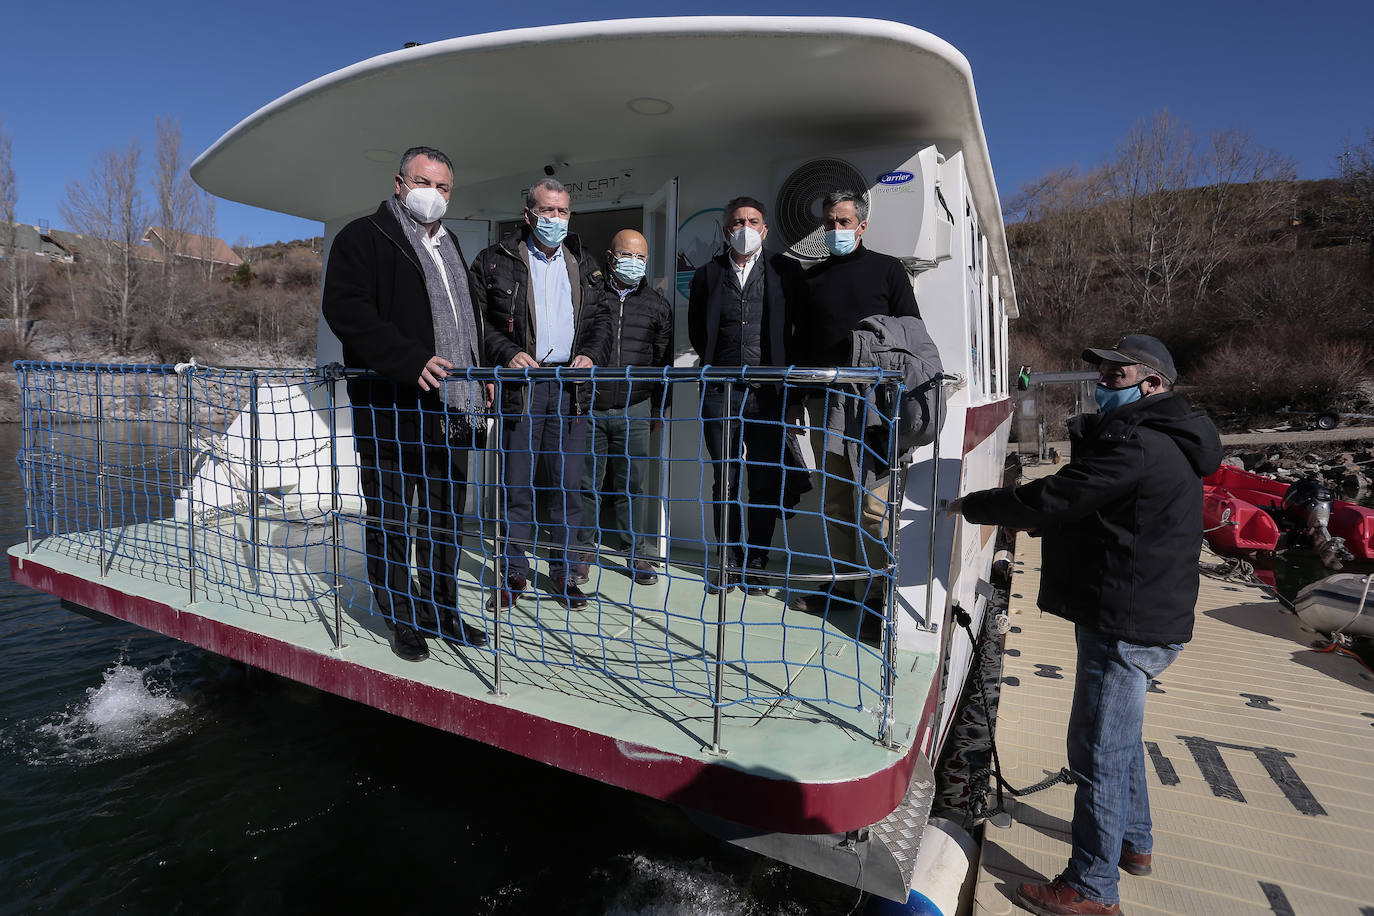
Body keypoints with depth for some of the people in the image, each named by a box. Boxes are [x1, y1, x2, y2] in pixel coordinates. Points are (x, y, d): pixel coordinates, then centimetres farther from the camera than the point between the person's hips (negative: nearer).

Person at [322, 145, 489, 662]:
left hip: (450, 408, 7)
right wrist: (410, 361, -25)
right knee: (390, 518, 4)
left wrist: (480, 373, 15)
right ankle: (402, 618, 18)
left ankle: (441, 610, 26)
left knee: (445, 518, 13)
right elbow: (345, 308, -16)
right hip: (390, 409, -7)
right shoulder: (362, 238, -1)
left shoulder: (450, 247, 22)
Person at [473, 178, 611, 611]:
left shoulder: (585, 265, 16)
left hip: (570, 386, 3)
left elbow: (601, 319, 15)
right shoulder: (496, 261, 5)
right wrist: (507, 353, -13)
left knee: (568, 482, 4)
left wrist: (591, 354, -3)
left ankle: (562, 570, 16)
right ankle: (514, 571, 16)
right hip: (520, 385, -2)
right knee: (517, 482, 2)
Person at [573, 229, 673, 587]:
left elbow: (664, 362, 14)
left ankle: (638, 552, 19)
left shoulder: (657, 306, 9)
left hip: (635, 412, 1)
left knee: (632, 485, 6)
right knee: (586, 483, 6)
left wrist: (659, 409, 13)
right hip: (588, 409, 0)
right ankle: (583, 551, 21)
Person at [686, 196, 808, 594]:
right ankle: (730, 562, 17)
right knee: (725, 481, 4)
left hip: (769, 392, -1)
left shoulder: (785, 270, 7)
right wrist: (716, 364, 12)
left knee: (766, 482, 3)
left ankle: (757, 562, 17)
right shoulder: (708, 274, 11)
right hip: (720, 393, 1)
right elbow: (696, 330, 19)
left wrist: (783, 366, 4)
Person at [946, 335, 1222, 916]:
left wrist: (971, 506, -11)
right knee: (1120, 738, 26)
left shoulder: (1136, 447, -22)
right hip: (1145, 618, 11)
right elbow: (1083, 510, 17)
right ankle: (1133, 843, 45)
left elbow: (1049, 500, -24)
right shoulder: (1163, 442, 14)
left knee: (1099, 751, 1)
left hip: (1127, 627, -11)